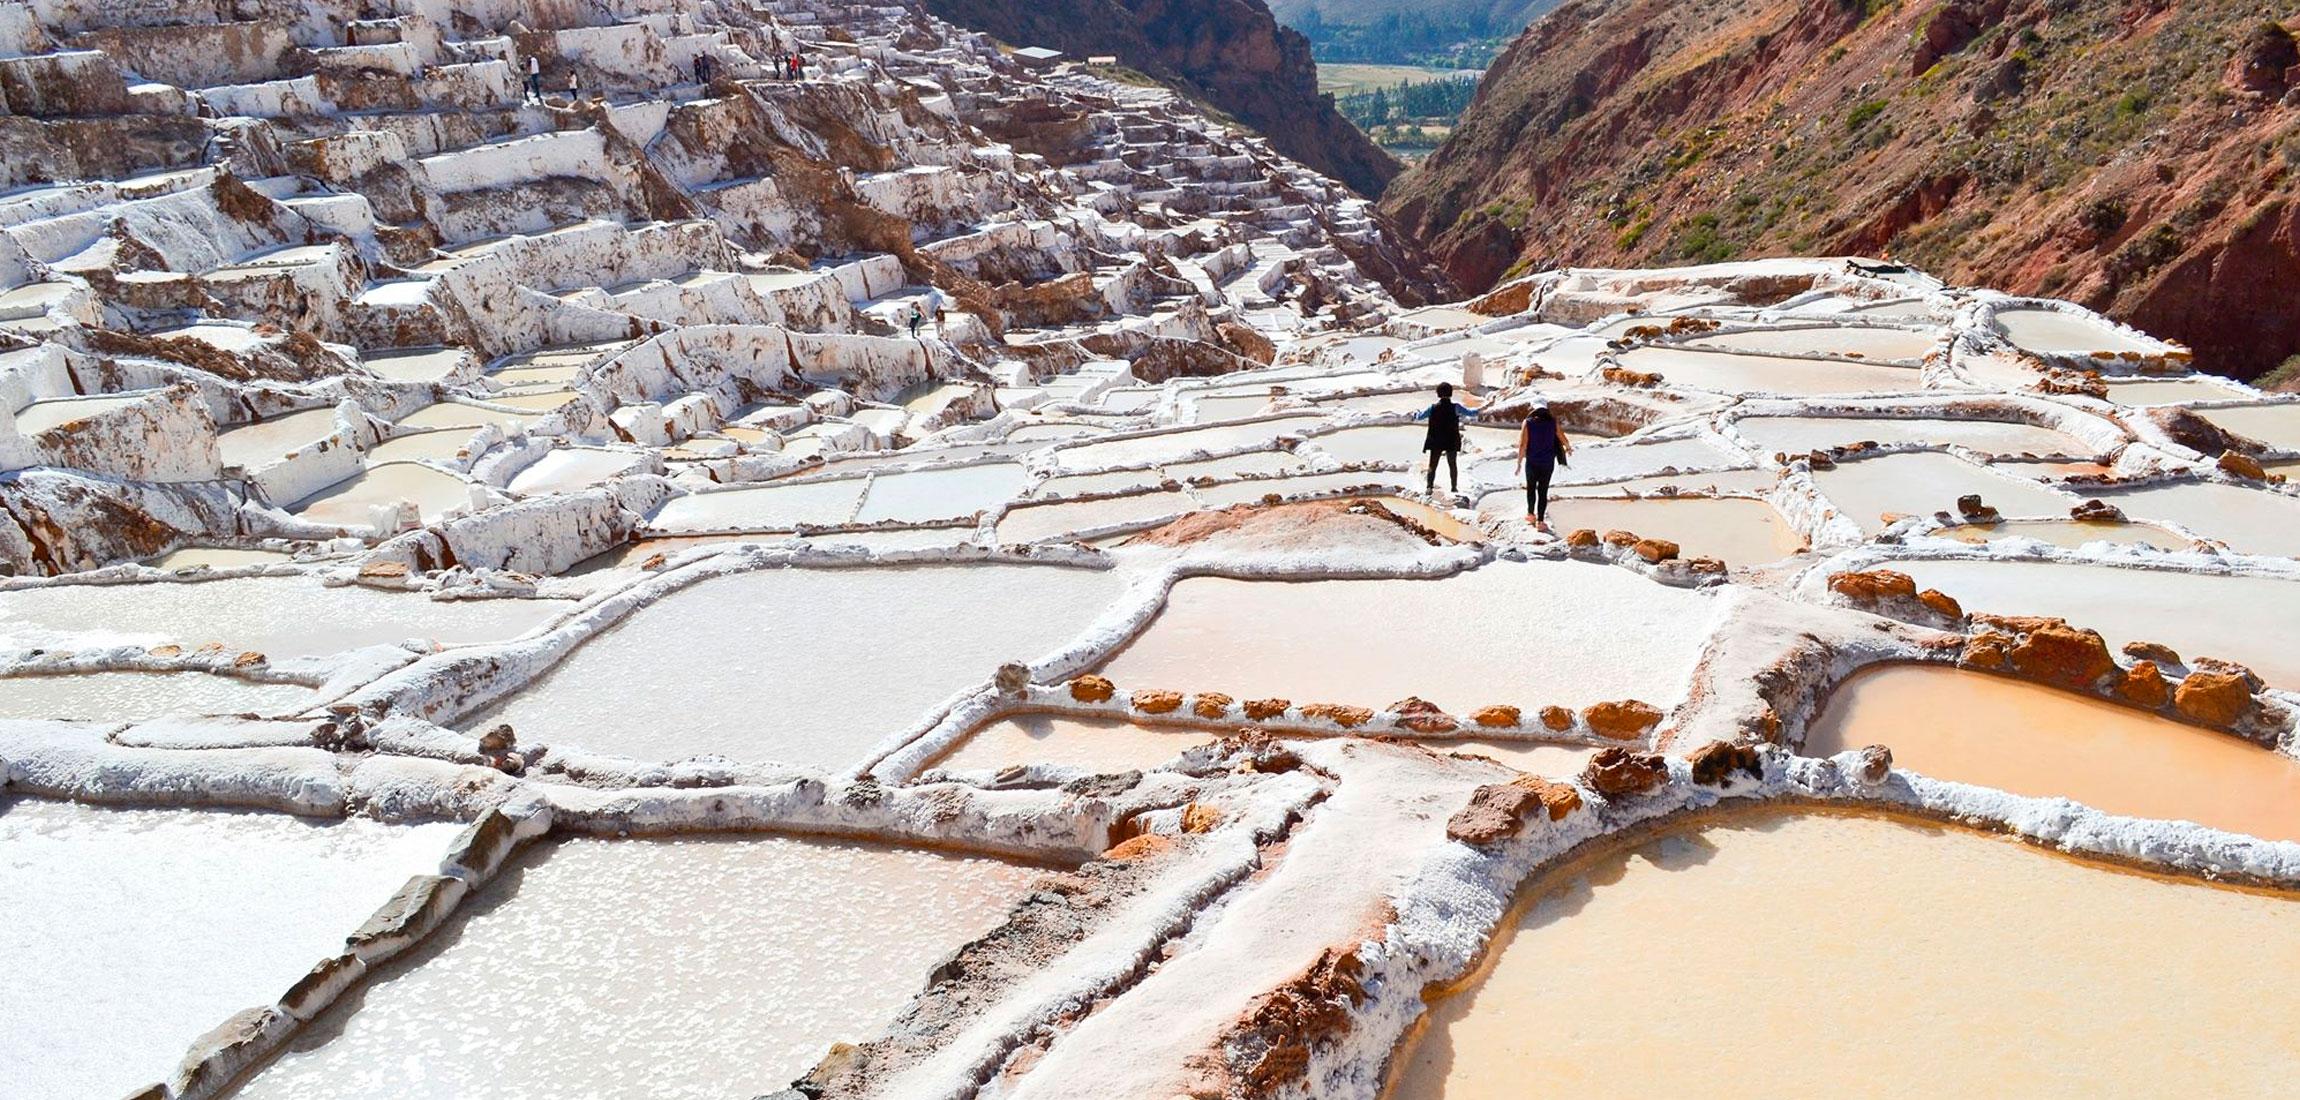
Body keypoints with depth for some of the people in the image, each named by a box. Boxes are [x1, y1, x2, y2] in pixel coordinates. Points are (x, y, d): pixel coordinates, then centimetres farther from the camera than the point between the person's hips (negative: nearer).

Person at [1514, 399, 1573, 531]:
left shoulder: (1528, 423, -12)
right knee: (1543, 491, 7)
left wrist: (1519, 462, -5)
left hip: (1531, 462, -1)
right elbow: (1563, 439, 6)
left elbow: (1523, 445, -13)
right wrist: (1568, 447, 28)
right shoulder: (1553, 422, -6)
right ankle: (1540, 521, 8)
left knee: (1531, 488, 20)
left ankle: (1531, 514, 35)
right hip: (1548, 463, 1)